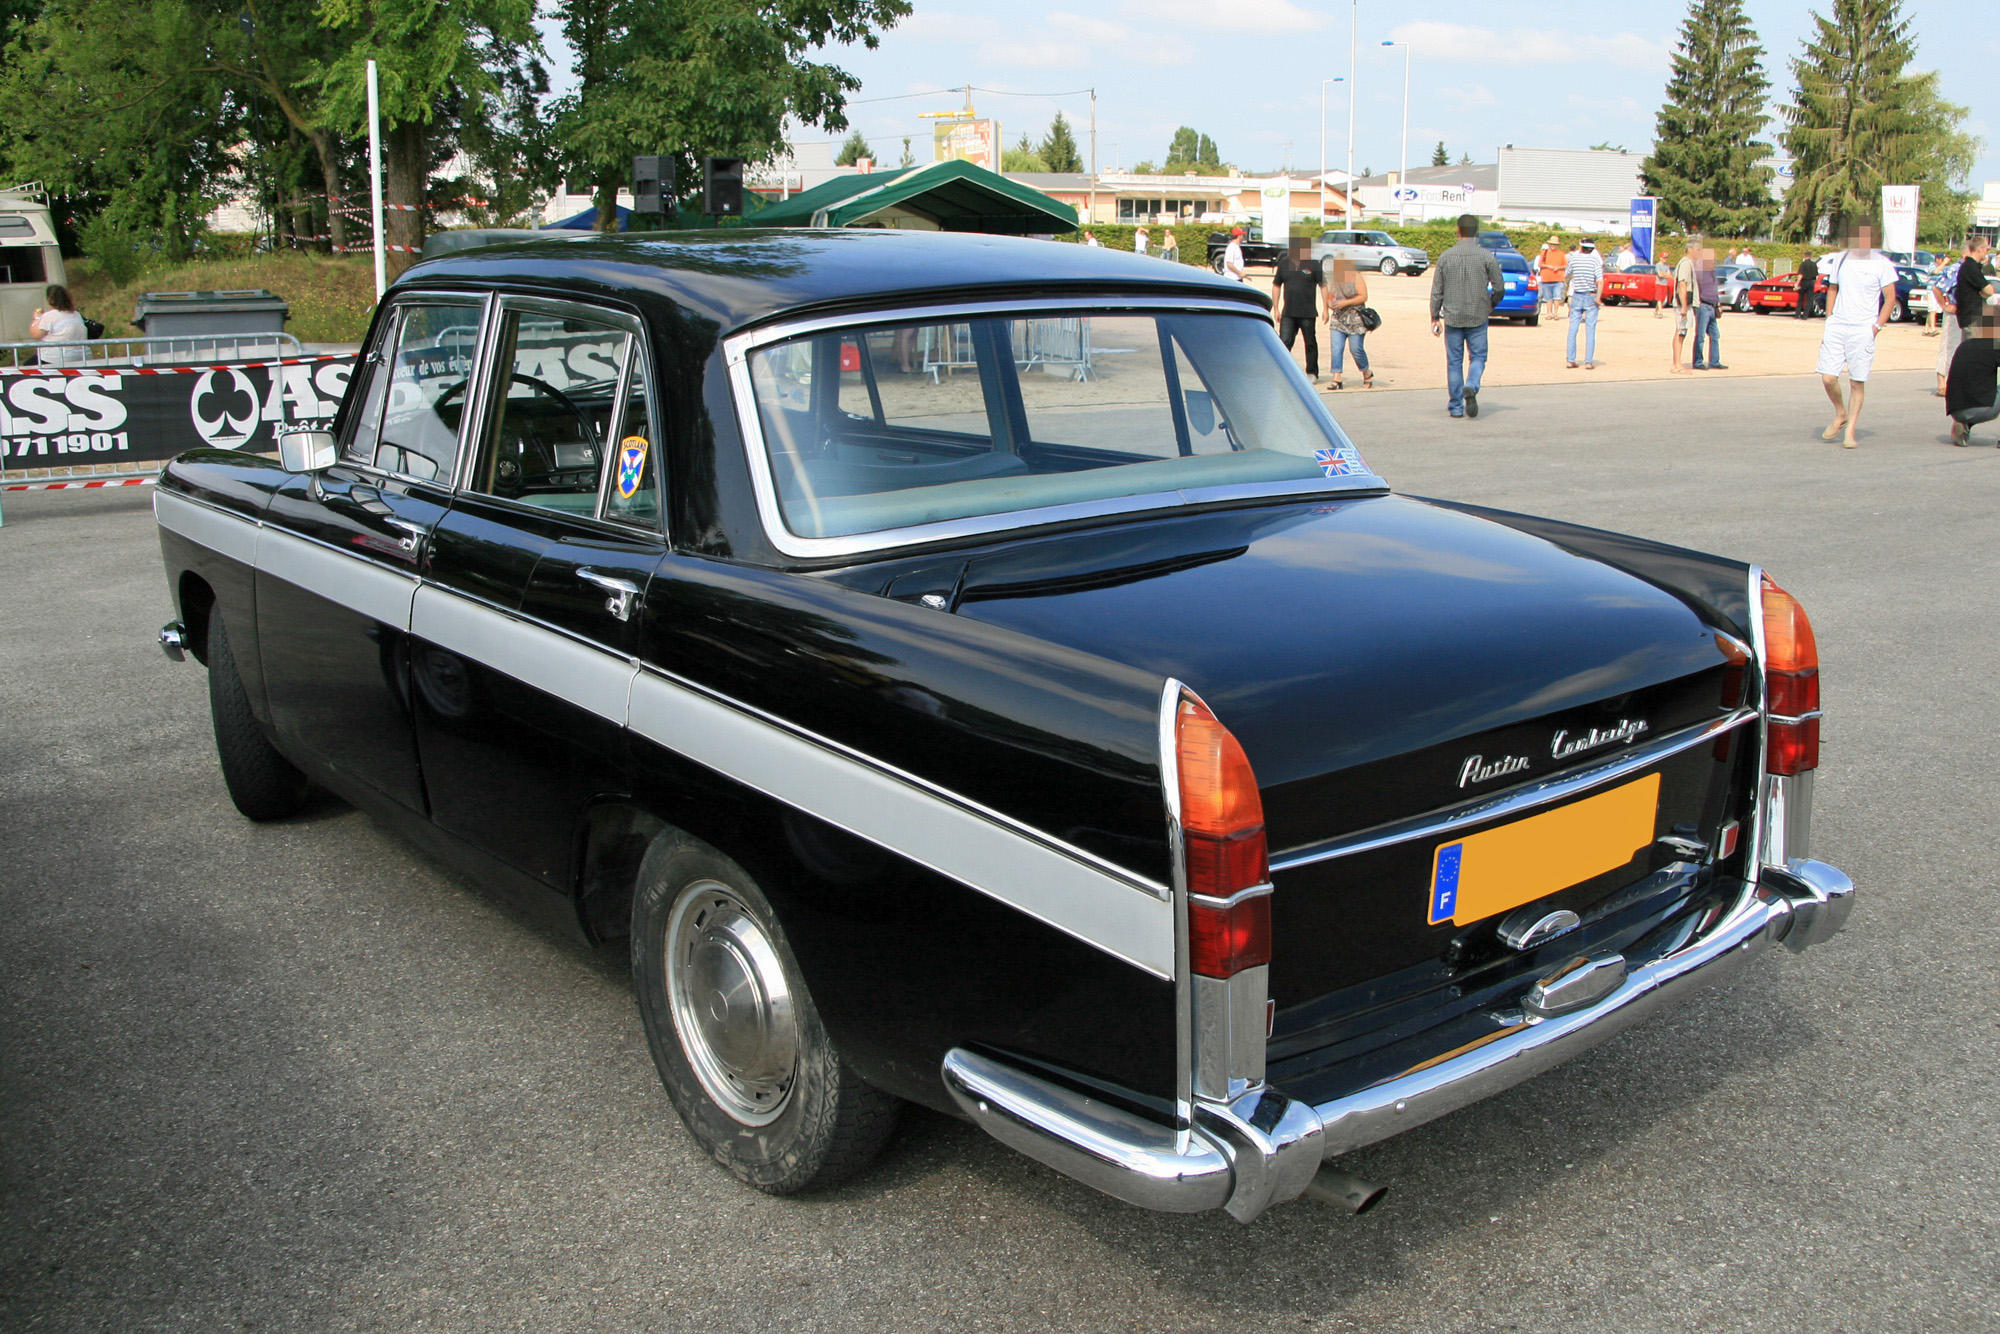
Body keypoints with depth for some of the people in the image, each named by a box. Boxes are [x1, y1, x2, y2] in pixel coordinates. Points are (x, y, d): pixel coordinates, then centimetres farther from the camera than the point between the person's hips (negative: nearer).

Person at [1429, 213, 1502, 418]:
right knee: (1478, 357, 10)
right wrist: (1490, 306, 16)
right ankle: (1471, 387, -19)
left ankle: (1456, 406, 8)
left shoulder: (1446, 257, -1)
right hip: (1478, 317, -1)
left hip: (1452, 317, 1)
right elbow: (1499, 287, -3)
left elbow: (1437, 291, 1)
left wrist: (1435, 318, 9)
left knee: (1454, 362, 8)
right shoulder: (1486, 256, -4)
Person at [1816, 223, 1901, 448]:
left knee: (1857, 382, -1)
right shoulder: (1840, 259, 10)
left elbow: (1890, 299, 1)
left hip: (1862, 330, -3)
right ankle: (1840, 415, 21)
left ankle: (1850, 431, 6)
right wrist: (1829, 320, 11)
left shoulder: (1882, 264, -1)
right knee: (1828, 377, -5)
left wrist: (1876, 327, -8)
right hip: (1836, 326, 3)